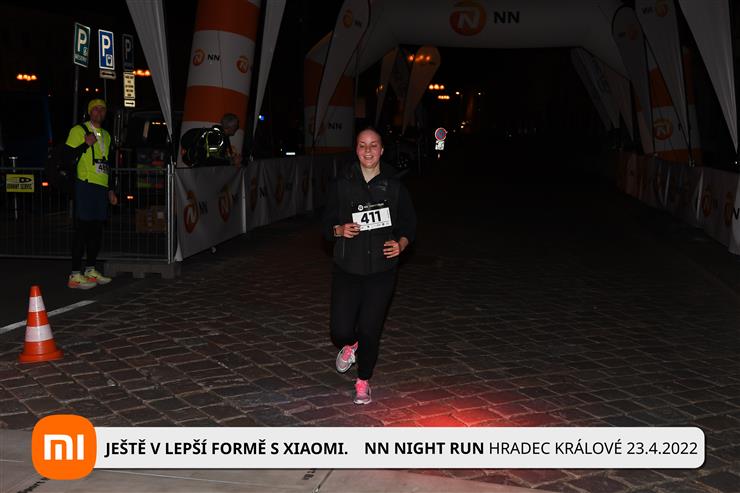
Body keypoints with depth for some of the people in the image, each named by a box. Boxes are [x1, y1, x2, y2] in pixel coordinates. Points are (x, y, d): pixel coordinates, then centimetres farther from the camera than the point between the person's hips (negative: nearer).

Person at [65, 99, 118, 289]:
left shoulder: (106, 135, 21)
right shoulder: (79, 130, -1)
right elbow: (67, 157, -8)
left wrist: (110, 190, 23)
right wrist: (86, 144, -19)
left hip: (102, 187, 7)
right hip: (85, 185, -7)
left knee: (97, 230, 9)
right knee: (83, 229, -9)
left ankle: (91, 270, 18)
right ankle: (75, 275, -7)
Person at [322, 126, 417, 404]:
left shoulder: (394, 186, 0)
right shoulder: (342, 184, 1)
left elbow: (409, 224, 9)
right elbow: (327, 223, 8)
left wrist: (401, 244, -11)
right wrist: (340, 230, -15)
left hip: (381, 270, 0)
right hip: (347, 269, 0)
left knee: (370, 331, 3)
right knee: (340, 330, -4)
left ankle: (363, 382, 28)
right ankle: (349, 345, 35)